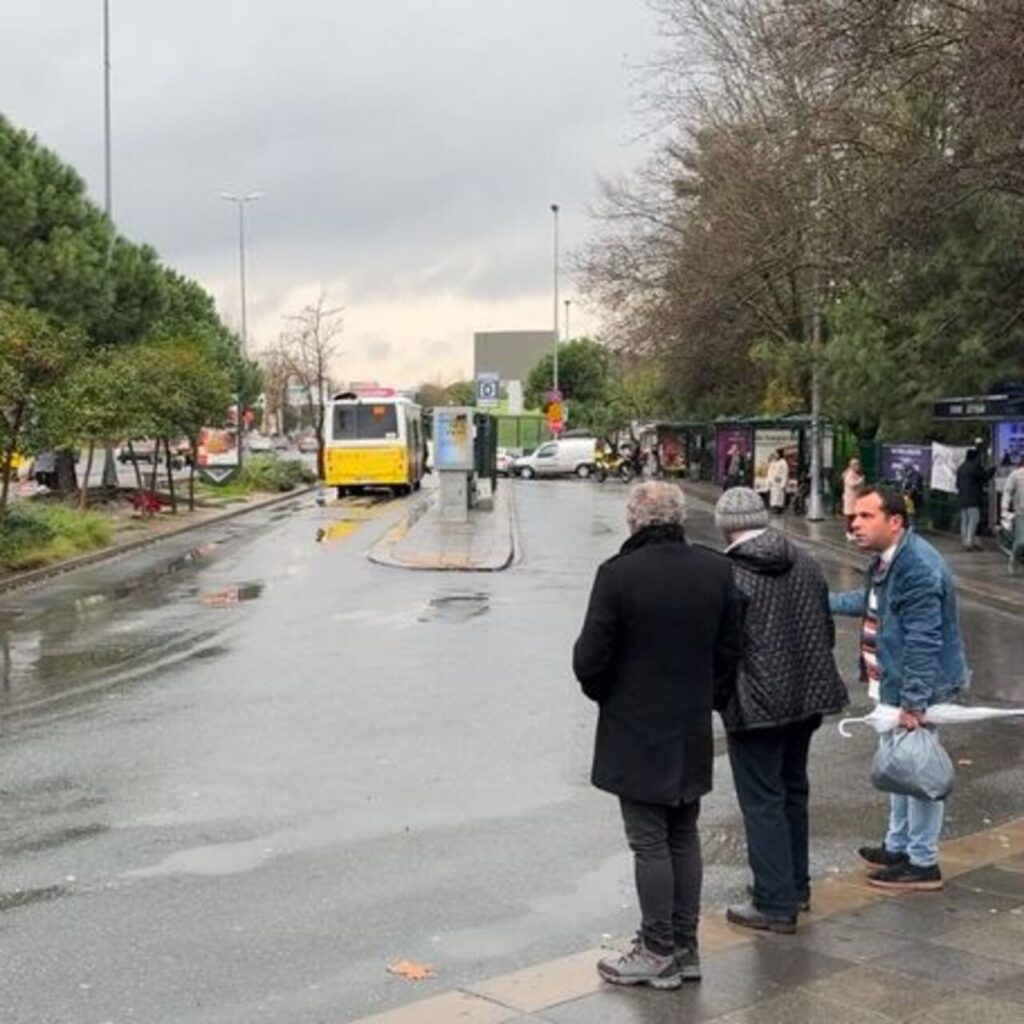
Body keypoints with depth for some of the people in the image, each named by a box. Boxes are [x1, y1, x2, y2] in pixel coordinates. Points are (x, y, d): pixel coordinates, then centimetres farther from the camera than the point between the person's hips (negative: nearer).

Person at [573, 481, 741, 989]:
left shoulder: (618, 575, -18)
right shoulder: (717, 570, -1)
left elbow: (590, 661, -14)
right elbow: (729, 652, 5)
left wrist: (604, 694, 6)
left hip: (635, 734, -5)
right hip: (693, 734, 5)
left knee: (650, 844, 3)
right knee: (684, 837, 15)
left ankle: (658, 953, 11)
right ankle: (685, 948, 24)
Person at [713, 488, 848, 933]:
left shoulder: (726, 575, -17)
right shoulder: (805, 564, 5)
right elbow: (827, 631, 12)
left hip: (755, 707, -7)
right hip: (807, 697, 7)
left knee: (763, 803, 1)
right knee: (793, 791, 21)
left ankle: (776, 904, 5)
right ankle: (796, 886, 33)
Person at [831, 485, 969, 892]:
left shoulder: (918, 568, -27)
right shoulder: (888, 560, 5)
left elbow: (924, 641, -27)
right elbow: (872, 601, 24)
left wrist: (913, 702, -26)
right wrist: (825, 603, 24)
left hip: (917, 687, -10)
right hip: (895, 683, 10)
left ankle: (923, 863, 16)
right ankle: (898, 846, 37)